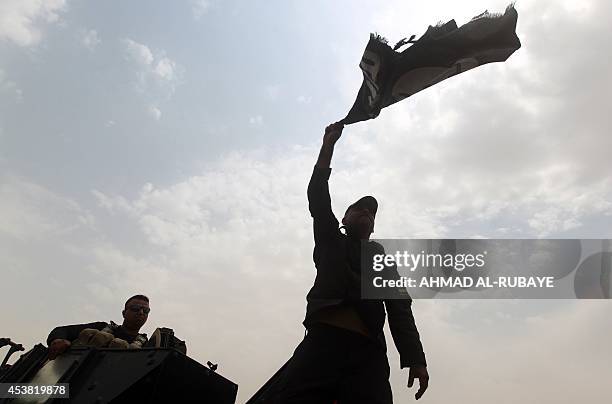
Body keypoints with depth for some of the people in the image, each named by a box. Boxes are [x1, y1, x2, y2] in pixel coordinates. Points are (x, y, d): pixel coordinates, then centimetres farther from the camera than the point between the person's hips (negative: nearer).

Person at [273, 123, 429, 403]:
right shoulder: (330, 241, 27)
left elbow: (400, 309, 14)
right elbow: (318, 197, 16)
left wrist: (415, 358, -1)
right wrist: (328, 145, 15)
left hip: (367, 350, 1)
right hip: (322, 338, 0)